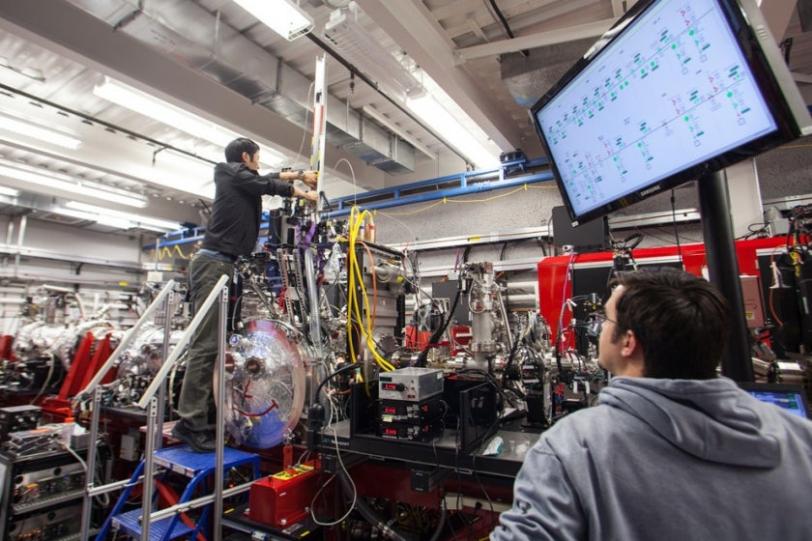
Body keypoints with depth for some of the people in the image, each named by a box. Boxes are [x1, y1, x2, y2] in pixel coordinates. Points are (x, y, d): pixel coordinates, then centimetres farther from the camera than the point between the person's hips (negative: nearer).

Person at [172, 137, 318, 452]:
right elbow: (271, 185, 3)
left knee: (215, 343, 4)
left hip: (220, 264, 9)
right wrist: (305, 194, 18)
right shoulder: (233, 172, 1)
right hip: (214, 264, -9)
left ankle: (206, 418, 6)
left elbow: (268, 179, 36)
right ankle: (190, 423, -13)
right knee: (206, 344, -14)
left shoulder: (239, 179, 23)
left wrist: (300, 174, 41)